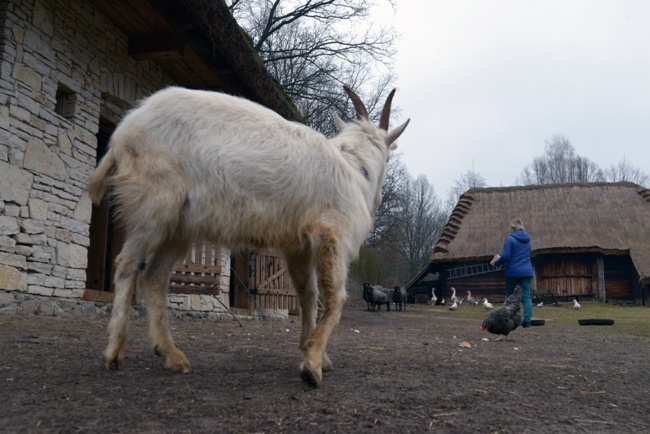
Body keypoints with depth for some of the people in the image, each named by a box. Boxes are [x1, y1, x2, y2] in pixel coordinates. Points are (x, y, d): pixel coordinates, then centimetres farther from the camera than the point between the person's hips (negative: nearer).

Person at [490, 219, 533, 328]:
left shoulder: (510, 239, -8)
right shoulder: (527, 240, 14)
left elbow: (506, 256, -15)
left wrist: (496, 262, 4)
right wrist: (500, 256, 24)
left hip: (513, 272, -4)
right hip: (527, 272, 4)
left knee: (510, 295, 10)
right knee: (526, 296, 1)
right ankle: (527, 321, -7)